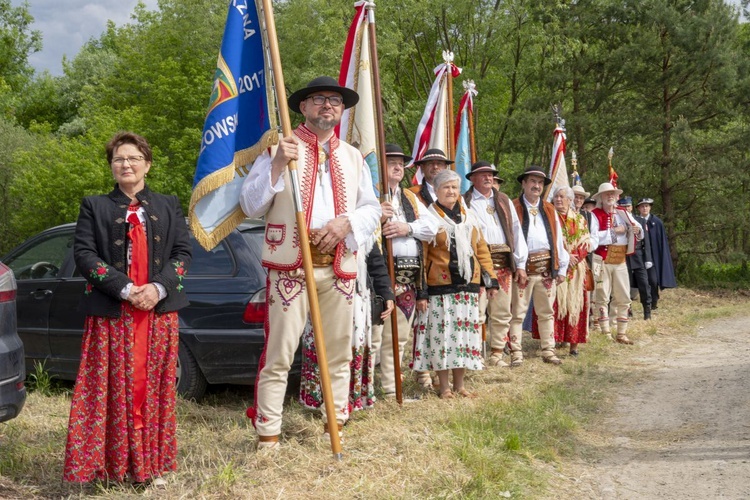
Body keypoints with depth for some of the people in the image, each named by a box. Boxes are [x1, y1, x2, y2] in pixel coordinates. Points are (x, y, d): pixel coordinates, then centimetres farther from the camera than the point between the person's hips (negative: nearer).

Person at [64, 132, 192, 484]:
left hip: (159, 311, 2)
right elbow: (83, 253, -3)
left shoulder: (168, 207, 14)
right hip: (112, 315, -1)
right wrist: (123, 288, -14)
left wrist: (159, 287, -11)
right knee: (114, 387, -2)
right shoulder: (94, 206, 8)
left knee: (155, 387, 3)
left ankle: (152, 463, 12)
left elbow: (183, 252, 6)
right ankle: (112, 463, 6)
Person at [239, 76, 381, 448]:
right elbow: (250, 206, -3)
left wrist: (347, 222, -7)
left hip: (339, 268, 5)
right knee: (279, 355, -6)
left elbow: (372, 208, 15)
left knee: (339, 353, 10)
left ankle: (336, 424, 23)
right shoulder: (279, 148, 4)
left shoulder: (353, 157, 17)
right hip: (291, 266, -4)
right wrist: (276, 165, -17)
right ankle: (268, 435, 0)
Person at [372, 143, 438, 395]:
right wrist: (377, 218, -28)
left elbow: (432, 225, 10)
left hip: (408, 277, 7)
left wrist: (408, 227, -6)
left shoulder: (410, 198, 23)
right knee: (372, 337, -10)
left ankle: (390, 388, 21)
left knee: (397, 338, 12)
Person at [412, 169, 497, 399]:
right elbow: (421, 257, -6)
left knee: (466, 333, 7)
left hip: (468, 286, 5)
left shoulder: (469, 217, 13)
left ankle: (459, 384, 18)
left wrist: (491, 279, 9)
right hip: (439, 287, -5)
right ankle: (444, 386, 9)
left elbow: (481, 249, 16)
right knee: (442, 334, -2)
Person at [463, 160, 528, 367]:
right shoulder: (465, 202, 4)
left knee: (501, 313, 9)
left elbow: (516, 231, 15)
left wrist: (520, 263, 8)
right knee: (476, 311, -10)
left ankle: (496, 354, 19)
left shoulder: (504, 201, 19)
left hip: (503, 263, 5)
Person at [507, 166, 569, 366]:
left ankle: (548, 351, 18)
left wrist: (562, 268, 10)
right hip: (522, 266, -5)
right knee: (517, 312, -2)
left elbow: (558, 239, 15)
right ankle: (516, 353, 2)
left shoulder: (549, 210, 17)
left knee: (547, 312, 11)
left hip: (547, 267, 5)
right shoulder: (513, 208, 2)